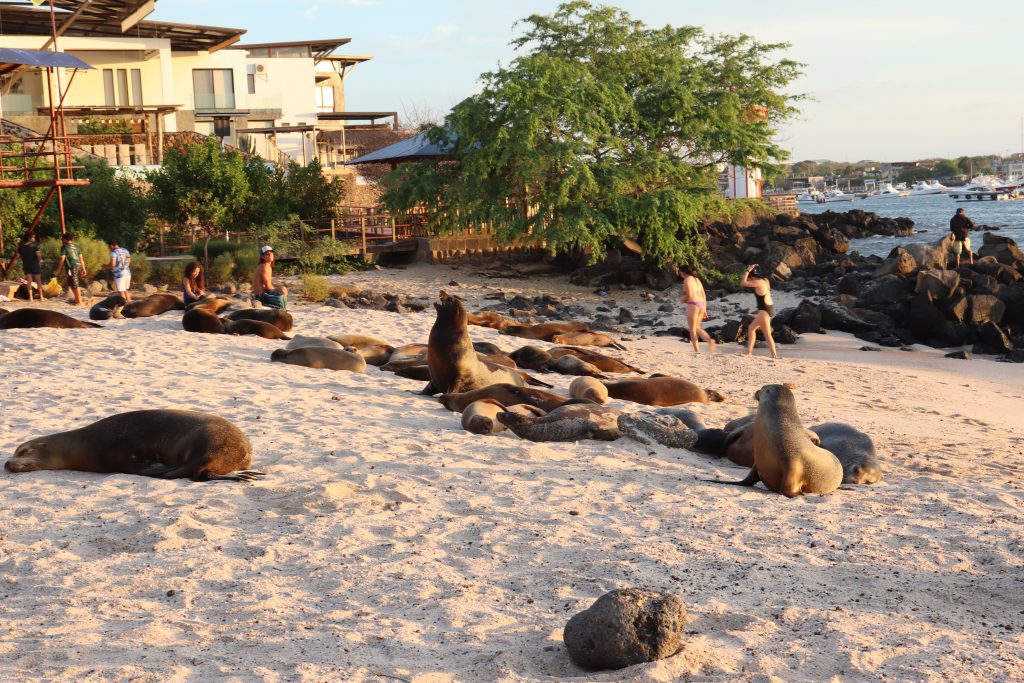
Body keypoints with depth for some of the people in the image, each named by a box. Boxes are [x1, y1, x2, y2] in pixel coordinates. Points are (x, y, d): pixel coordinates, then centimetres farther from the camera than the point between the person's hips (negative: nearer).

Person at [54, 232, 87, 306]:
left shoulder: (64, 247, -5)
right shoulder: (76, 246, 15)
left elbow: (62, 259, -9)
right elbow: (81, 258, 14)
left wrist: (58, 269, -1)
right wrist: (83, 269, 17)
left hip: (71, 267, -7)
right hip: (78, 266, 7)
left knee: (75, 285, -3)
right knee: (71, 284, 20)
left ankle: (79, 302, -1)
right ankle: (76, 299, 24)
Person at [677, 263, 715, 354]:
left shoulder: (687, 279, -7)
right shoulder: (697, 279, 17)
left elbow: (689, 295, -18)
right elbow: (704, 295, 17)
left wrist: (682, 299, 2)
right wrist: (705, 310, 20)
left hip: (693, 305, -8)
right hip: (701, 305, 8)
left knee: (692, 330, 3)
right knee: (697, 328, 18)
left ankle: (697, 351, 2)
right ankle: (710, 340, -6)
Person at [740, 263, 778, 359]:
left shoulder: (758, 282, -16)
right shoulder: (764, 280, 11)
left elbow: (743, 283, -18)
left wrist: (748, 271, -11)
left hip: (764, 311, -10)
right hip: (766, 309, 10)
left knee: (767, 335, -4)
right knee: (751, 328, 17)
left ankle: (774, 355, -1)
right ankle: (749, 352, 19)